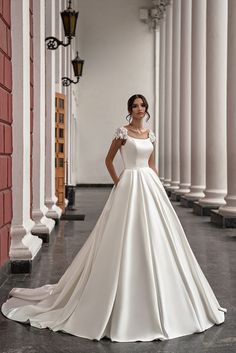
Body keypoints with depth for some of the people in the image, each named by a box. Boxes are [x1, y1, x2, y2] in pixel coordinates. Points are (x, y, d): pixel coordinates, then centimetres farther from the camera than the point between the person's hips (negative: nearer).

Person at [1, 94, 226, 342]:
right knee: (127, 239, -5)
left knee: (154, 236, 7)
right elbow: (108, 159, 1)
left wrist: (158, 185, 12)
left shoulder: (150, 135, 13)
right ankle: (123, 299, 7)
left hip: (150, 186, 6)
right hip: (129, 186, -6)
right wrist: (117, 181, -4)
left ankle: (156, 295, 21)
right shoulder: (122, 132, -4)